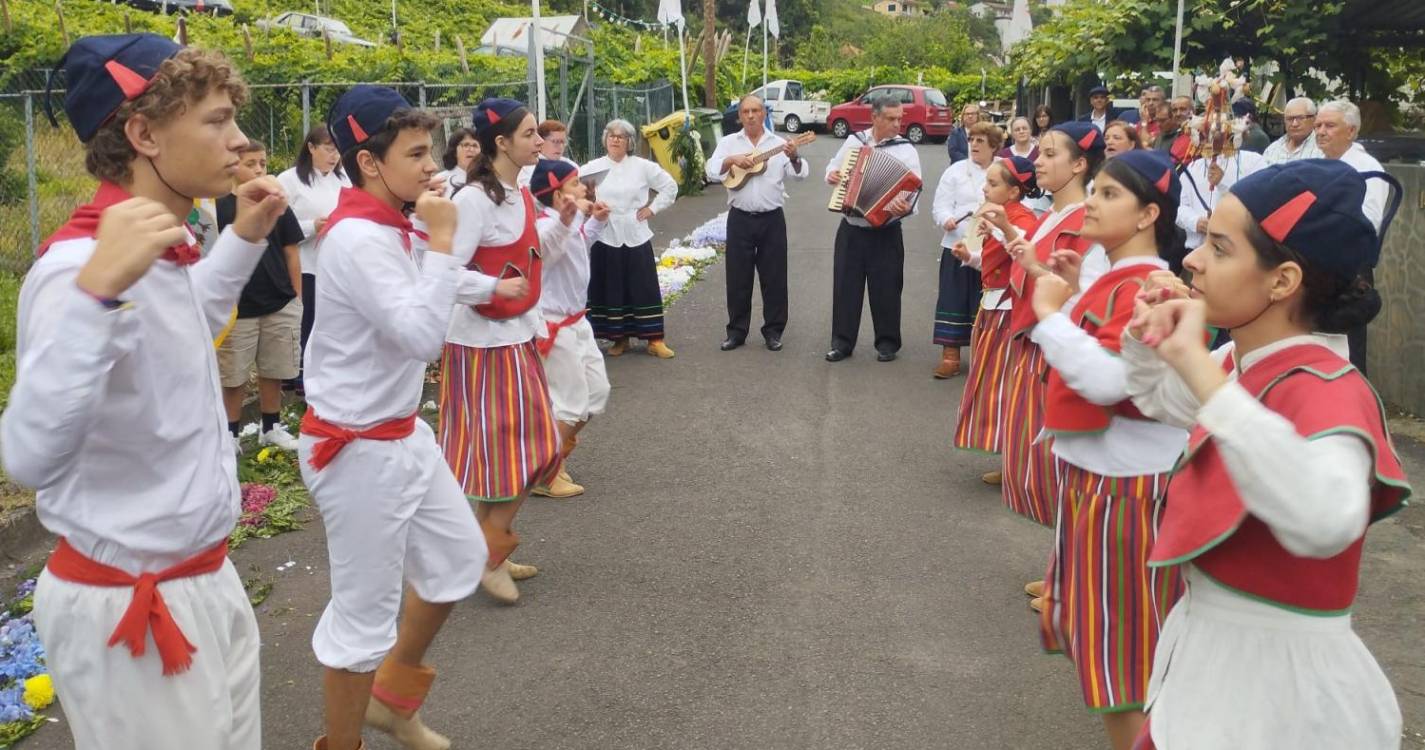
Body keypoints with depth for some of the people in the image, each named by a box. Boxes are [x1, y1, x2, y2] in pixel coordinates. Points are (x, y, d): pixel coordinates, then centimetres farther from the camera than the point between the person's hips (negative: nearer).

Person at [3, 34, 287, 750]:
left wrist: (244, 238, 18)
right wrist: (97, 289, -45)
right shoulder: (82, 264, -24)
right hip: (128, 606, -9)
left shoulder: (160, 251, 3)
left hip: (203, 577, 9)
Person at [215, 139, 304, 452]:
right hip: (236, 308, -2)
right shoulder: (219, 207, -5)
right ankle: (230, 433, 20)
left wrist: (296, 298, 7)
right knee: (233, 377, 6)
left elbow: (291, 253, 8)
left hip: (280, 306, 3)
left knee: (273, 372, 13)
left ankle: (272, 427, 28)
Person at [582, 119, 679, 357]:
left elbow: (670, 186, 8)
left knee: (645, 288, 1)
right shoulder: (594, 168, 3)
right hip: (606, 237, 1)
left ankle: (655, 339, 6)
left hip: (636, 237, 0)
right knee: (611, 289, 5)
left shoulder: (642, 166, 3)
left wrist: (653, 208, 1)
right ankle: (620, 338, 17)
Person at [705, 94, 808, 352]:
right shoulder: (728, 142, 6)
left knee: (774, 277, 3)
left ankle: (773, 331, 14)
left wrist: (794, 158, -25)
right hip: (740, 219, 0)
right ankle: (737, 331, 15)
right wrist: (732, 160, -19)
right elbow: (712, 172, -4)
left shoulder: (779, 143, 4)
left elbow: (801, 174, -6)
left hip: (772, 219, 0)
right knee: (738, 277, 5)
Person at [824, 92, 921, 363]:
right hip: (850, 229, 3)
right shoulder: (853, 141, 4)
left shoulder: (906, 150, -6)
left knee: (886, 288, 4)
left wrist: (906, 207, -33)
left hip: (885, 233, -3)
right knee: (845, 285, 7)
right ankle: (842, 342, 17)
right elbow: (833, 167, 18)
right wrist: (831, 175, -5)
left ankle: (887, 343, 18)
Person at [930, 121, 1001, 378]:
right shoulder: (956, 170, 5)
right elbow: (941, 205, 0)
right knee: (954, 299, 1)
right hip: (958, 245, 0)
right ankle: (950, 355, 7)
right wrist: (947, 220, -20)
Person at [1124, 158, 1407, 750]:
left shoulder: (1327, 389, -25)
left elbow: (1326, 522, -47)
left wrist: (1199, 365, -45)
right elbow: (1157, 398, 21)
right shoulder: (1243, 365, -1)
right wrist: (1146, 336, 0)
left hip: (1276, 671, -7)